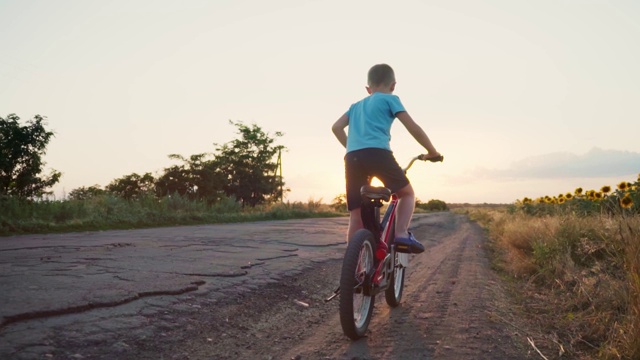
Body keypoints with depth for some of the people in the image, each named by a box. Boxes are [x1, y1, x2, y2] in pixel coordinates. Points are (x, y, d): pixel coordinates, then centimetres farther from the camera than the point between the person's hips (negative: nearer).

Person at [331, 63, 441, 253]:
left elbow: (336, 127, 24)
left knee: (356, 216, 8)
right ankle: (401, 233, -5)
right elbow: (413, 128, 8)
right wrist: (432, 151, 18)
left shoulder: (356, 105, 31)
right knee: (407, 192, 17)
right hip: (377, 153, -4)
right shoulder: (390, 99, 15)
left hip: (352, 158, 5)